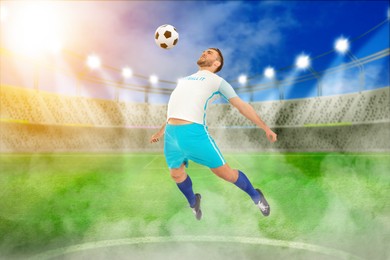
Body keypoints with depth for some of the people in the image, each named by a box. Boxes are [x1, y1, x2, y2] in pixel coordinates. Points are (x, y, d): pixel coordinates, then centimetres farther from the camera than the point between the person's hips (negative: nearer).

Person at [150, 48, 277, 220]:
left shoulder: (217, 80, 12)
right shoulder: (184, 80, 29)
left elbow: (242, 105, 8)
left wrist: (265, 128, 4)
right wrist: (161, 131, 34)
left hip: (194, 132, -6)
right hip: (170, 133, 6)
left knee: (225, 173, -1)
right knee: (176, 174, 14)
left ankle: (255, 196, 25)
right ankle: (193, 202, 43)